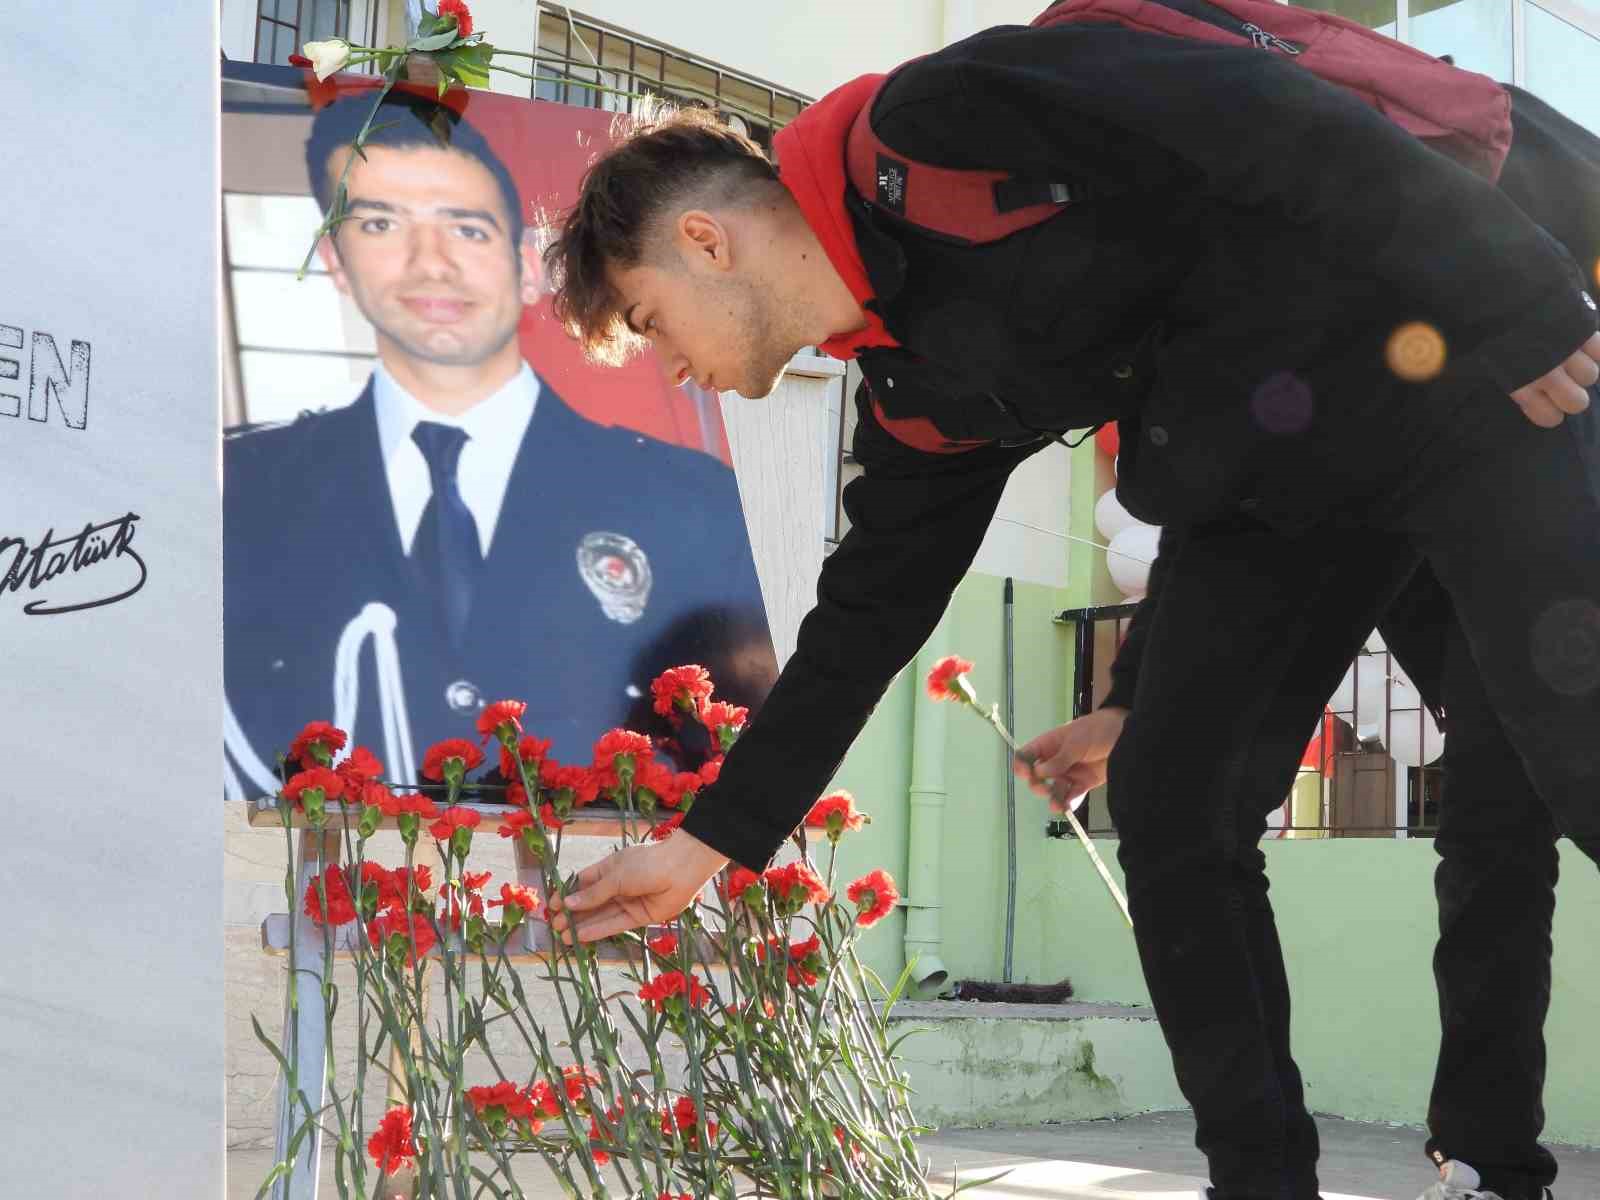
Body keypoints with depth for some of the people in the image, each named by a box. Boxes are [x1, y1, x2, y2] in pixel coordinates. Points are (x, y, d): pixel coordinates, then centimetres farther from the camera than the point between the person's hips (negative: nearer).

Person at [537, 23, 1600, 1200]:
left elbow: (1265, 118, -23)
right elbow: (868, 611, 15)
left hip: (1477, 358, -8)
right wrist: (707, 845, 18)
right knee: (1173, 805, 0)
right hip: (1280, 479, 8)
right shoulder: (917, 395, 7)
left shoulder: (940, 122, -17)